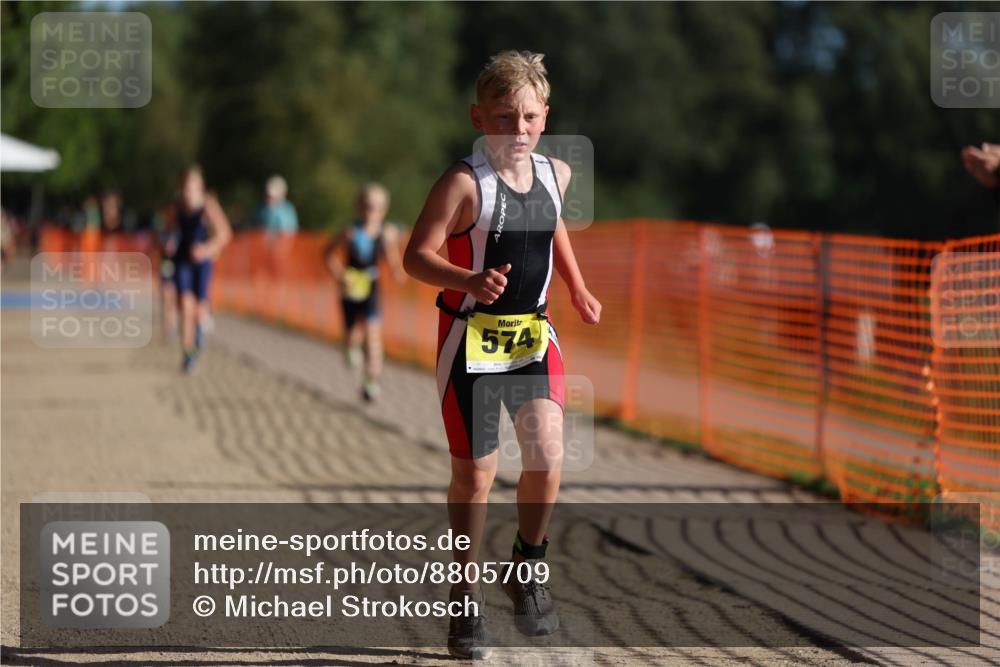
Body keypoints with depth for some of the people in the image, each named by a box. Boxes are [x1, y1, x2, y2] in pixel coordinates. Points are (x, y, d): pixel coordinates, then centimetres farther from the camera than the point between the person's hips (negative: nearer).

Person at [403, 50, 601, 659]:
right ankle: (466, 596, 19)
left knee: (547, 451, -14)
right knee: (475, 472, 2)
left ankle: (529, 567, 11)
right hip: (471, 335, -4)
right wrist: (469, 281, -34)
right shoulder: (465, 183, -15)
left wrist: (579, 289, 18)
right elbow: (417, 255, -18)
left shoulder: (555, 174, 4)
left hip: (533, 334, 4)